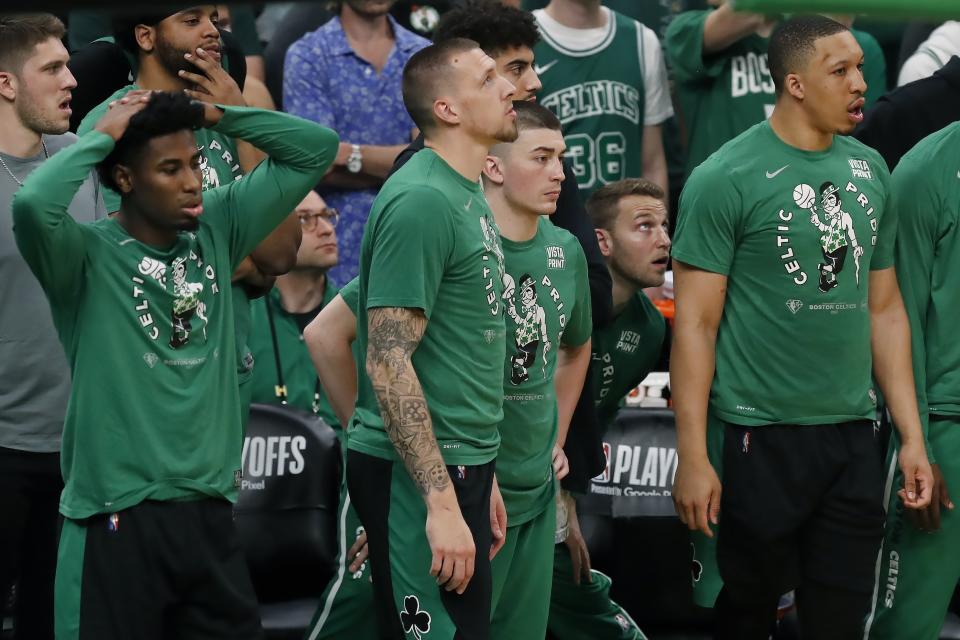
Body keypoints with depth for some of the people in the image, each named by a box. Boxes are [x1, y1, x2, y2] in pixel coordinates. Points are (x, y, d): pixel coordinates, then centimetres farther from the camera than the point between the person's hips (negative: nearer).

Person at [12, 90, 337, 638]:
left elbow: (316, 149, 11)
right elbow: (33, 206, -30)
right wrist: (101, 136, -15)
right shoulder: (89, 255, -8)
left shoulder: (217, 231, 8)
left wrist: (215, 114, 1)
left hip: (211, 515, 6)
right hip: (118, 520, -5)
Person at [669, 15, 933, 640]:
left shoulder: (870, 172, 8)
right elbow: (695, 323, -9)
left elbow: (885, 308, 13)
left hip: (854, 435, 5)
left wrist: (913, 437, 8)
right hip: (762, 437, -5)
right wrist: (692, 457, -13)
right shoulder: (726, 179, -9)